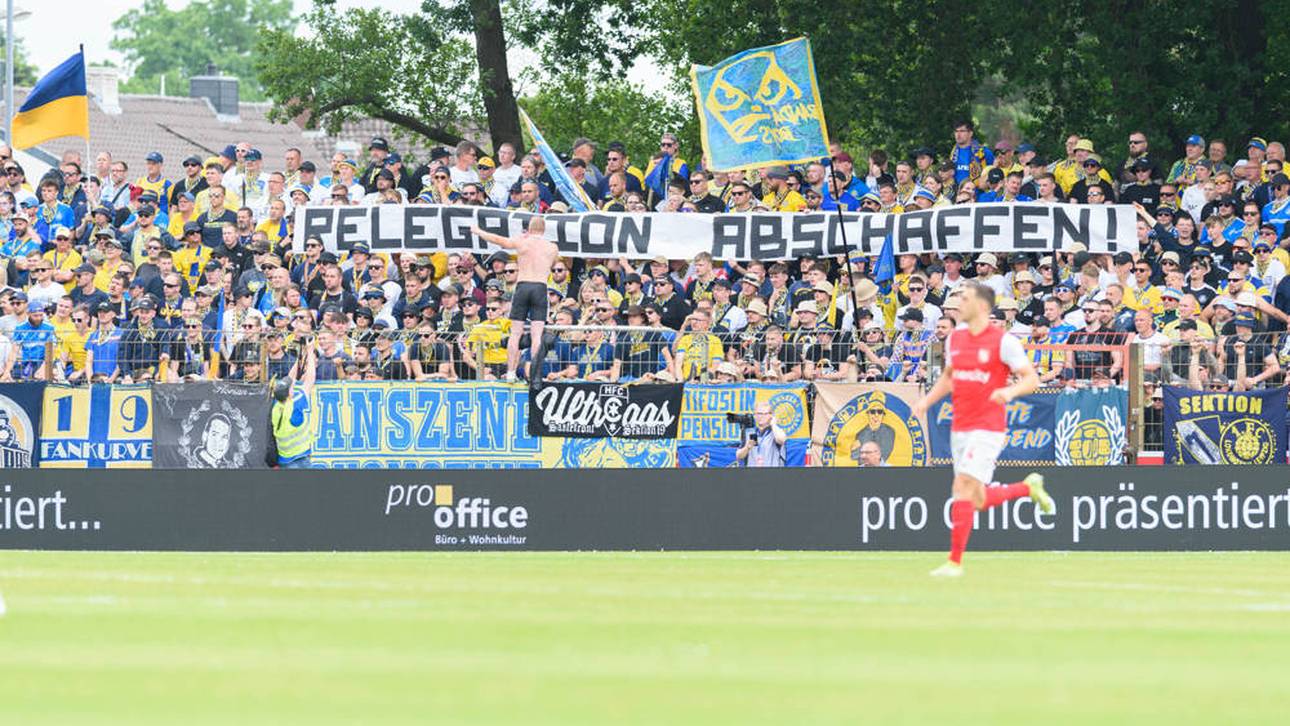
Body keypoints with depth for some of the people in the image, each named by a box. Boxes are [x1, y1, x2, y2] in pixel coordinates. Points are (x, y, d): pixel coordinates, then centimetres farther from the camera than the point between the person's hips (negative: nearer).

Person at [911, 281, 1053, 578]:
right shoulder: (955, 338, 10)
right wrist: (927, 400, 8)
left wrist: (1010, 391, -30)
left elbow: (1032, 379, -10)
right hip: (960, 428, 7)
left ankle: (955, 562, -10)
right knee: (978, 500, 11)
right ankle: (1029, 487, 36)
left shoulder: (1003, 341, -10)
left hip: (987, 428, -7)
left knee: (962, 489, -16)